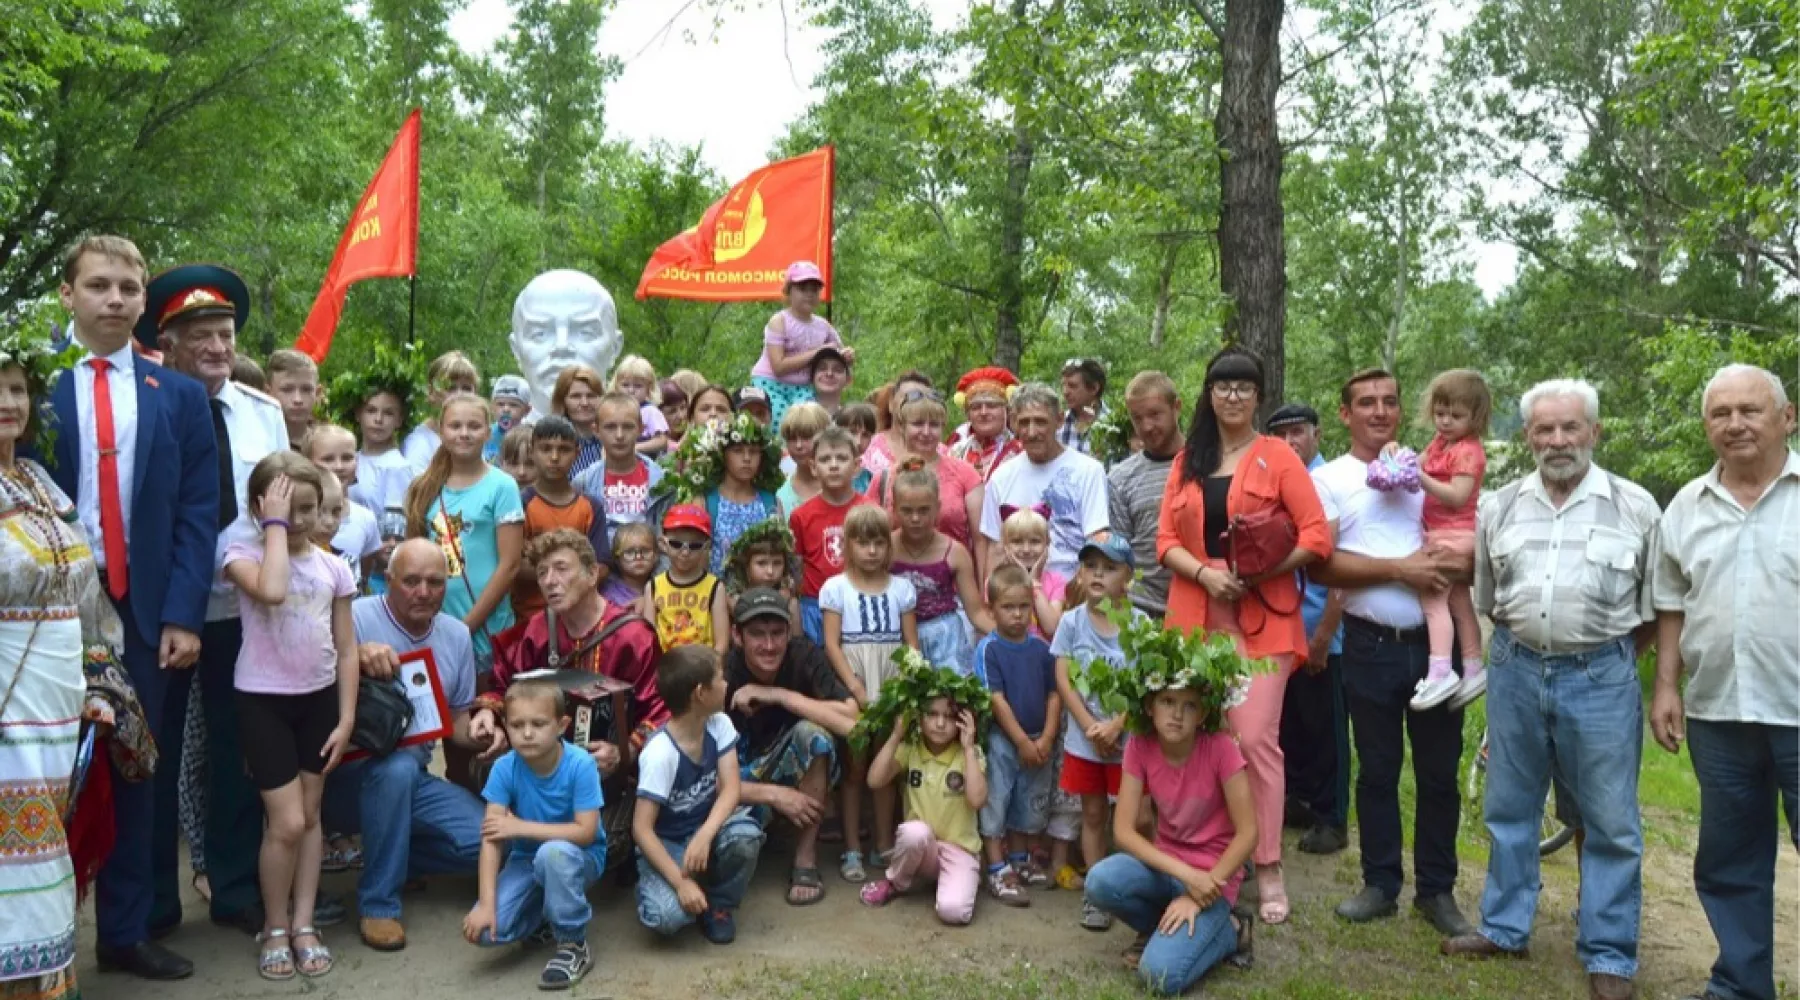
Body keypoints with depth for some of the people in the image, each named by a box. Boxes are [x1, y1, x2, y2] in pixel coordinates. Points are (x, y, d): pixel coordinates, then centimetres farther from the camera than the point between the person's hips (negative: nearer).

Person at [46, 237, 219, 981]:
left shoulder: (180, 396, 8)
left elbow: (197, 514, 3)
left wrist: (183, 616, -6)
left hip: (148, 611, 2)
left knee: (140, 771, 8)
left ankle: (127, 930, 18)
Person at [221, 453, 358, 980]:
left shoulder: (332, 566, 1)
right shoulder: (243, 554, -9)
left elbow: (346, 648, 4)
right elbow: (272, 591, -34)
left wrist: (346, 718, 0)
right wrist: (275, 525, -24)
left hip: (319, 698, 4)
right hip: (263, 700, -3)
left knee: (310, 815, 11)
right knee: (287, 822, -4)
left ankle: (303, 924, 23)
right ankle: (274, 928, 17)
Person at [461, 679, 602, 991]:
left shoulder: (580, 765, -24)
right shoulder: (504, 768, -16)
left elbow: (586, 832, -26)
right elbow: (491, 838, -18)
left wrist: (521, 827, -25)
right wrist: (486, 903, -26)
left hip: (579, 858, -3)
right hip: (525, 859, 3)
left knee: (553, 852, -38)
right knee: (487, 930, -19)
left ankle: (574, 945, -15)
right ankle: (544, 911, 15)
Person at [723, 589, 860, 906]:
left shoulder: (804, 657, -19)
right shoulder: (721, 678, -22)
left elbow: (851, 721, -33)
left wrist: (778, 695, -32)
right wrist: (773, 795, -27)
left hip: (797, 770, 1)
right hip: (743, 782, -1)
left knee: (812, 730, -32)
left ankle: (806, 857, -14)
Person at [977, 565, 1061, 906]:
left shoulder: (1041, 647, 1)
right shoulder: (988, 648, -12)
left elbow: (1054, 694, 2)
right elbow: (996, 699, -14)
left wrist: (1046, 739, -8)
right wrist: (1022, 741, -15)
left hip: (1039, 741, 5)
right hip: (1001, 740, -4)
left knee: (1029, 803, 17)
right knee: (995, 803, 1)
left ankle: (1019, 859, 34)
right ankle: (998, 871, 9)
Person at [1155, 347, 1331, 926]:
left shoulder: (1277, 456, 3)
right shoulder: (1187, 461, 15)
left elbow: (1317, 536, -4)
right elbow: (1166, 538, 8)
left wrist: (1259, 571, -15)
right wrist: (1205, 572, -10)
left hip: (1262, 616, -3)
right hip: (1196, 615, 4)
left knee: (1255, 738, -9)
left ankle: (1268, 869, 2)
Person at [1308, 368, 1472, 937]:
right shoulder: (1328, 479, 2)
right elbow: (1319, 565, -10)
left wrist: (1461, 559, -10)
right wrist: (1399, 569, -16)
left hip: (1435, 643, 2)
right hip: (1372, 647, -2)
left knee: (1439, 772, 8)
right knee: (1377, 771, 9)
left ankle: (1436, 890, 22)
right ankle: (1381, 884, 22)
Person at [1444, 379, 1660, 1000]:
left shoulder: (1635, 507, -1)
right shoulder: (1500, 506, 6)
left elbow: (1652, 609, 5)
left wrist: (1607, 658, 3)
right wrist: (1515, 652, 10)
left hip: (1601, 678, -3)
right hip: (1515, 671, 3)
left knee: (1610, 822, 4)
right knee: (1510, 809, 13)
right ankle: (1504, 928, 28)